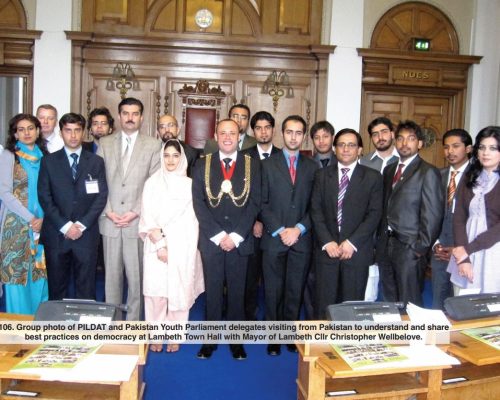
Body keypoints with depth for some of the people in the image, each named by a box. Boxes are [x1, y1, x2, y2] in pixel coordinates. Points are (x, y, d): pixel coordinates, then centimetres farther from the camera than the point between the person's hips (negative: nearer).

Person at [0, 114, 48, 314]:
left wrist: (42, 218, -5)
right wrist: (30, 218, -13)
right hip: (16, 223, -4)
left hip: (41, 224, 4)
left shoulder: (43, 155, 10)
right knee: (16, 272, -1)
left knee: (39, 271, 6)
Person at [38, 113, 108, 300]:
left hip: (86, 234, 0)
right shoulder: (49, 161, 6)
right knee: (57, 287, 7)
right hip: (56, 234, 0)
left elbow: (101, 196, 1)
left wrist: (82, 225, -9)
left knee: (85, 289, 4)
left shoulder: (96, 162, 8)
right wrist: (65, 226, -10)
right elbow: (44, 197, 0)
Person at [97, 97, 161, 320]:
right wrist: (108, 211, -5)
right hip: (109, 220, 2)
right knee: (112, 273, 8)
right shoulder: (105, 143, 9)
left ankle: (133, 321, 15)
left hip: (138, 221, -2)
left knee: (136, 274, 3)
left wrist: (135, 212, -9)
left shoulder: (153, 145, 3)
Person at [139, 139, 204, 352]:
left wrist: (159, 230, -7)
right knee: (155, 290, 0)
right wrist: (159, 244, -9)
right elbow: (147, 217, 0)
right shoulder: (152, 183, 6)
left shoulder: (189, 184, 4)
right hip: (155, 246, 0)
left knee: (179, 290, 3)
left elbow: (188, 218, 0)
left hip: (182, 246, 0)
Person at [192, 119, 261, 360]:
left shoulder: (252, 165, 3)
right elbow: (198, 203, -2)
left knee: (237, 291, 8)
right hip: (210, 240, 0)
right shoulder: (203, 165, 4)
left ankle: (236, 340, 20)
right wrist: (218, 235, -10)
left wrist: (236, 236, -10)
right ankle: (210, 339, 20)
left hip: (240, 240, 0)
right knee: (212, 291, 7)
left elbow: (255, 203, -2)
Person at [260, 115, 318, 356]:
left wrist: (299, 229, -8)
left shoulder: (312, 167, 9)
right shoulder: (268, 165, 5)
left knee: (295, 290, 7)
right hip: (273, 239, -1)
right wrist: (280, 230, -10)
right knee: (273, 290, 4)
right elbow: (263, 203, -1)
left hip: (301, 239, 1)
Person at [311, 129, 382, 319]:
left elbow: (374, 214, -3)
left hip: (357, 251, -1)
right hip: (327, 249, 1)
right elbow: (316, 210, 4)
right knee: (324, 305, 3)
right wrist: (327, 242, -8)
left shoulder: (373, 177, 4)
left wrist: (352, 243, -12)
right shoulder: (322, 175, 10)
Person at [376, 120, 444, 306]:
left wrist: (421, 249, -12)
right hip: (385, 246, 6)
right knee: (389, 302, 13)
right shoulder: (389, 170, 15)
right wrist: (380, 241, 9)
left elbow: (432, 215, -10)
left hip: (410, 248, -6)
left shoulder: (428, 172, -6)